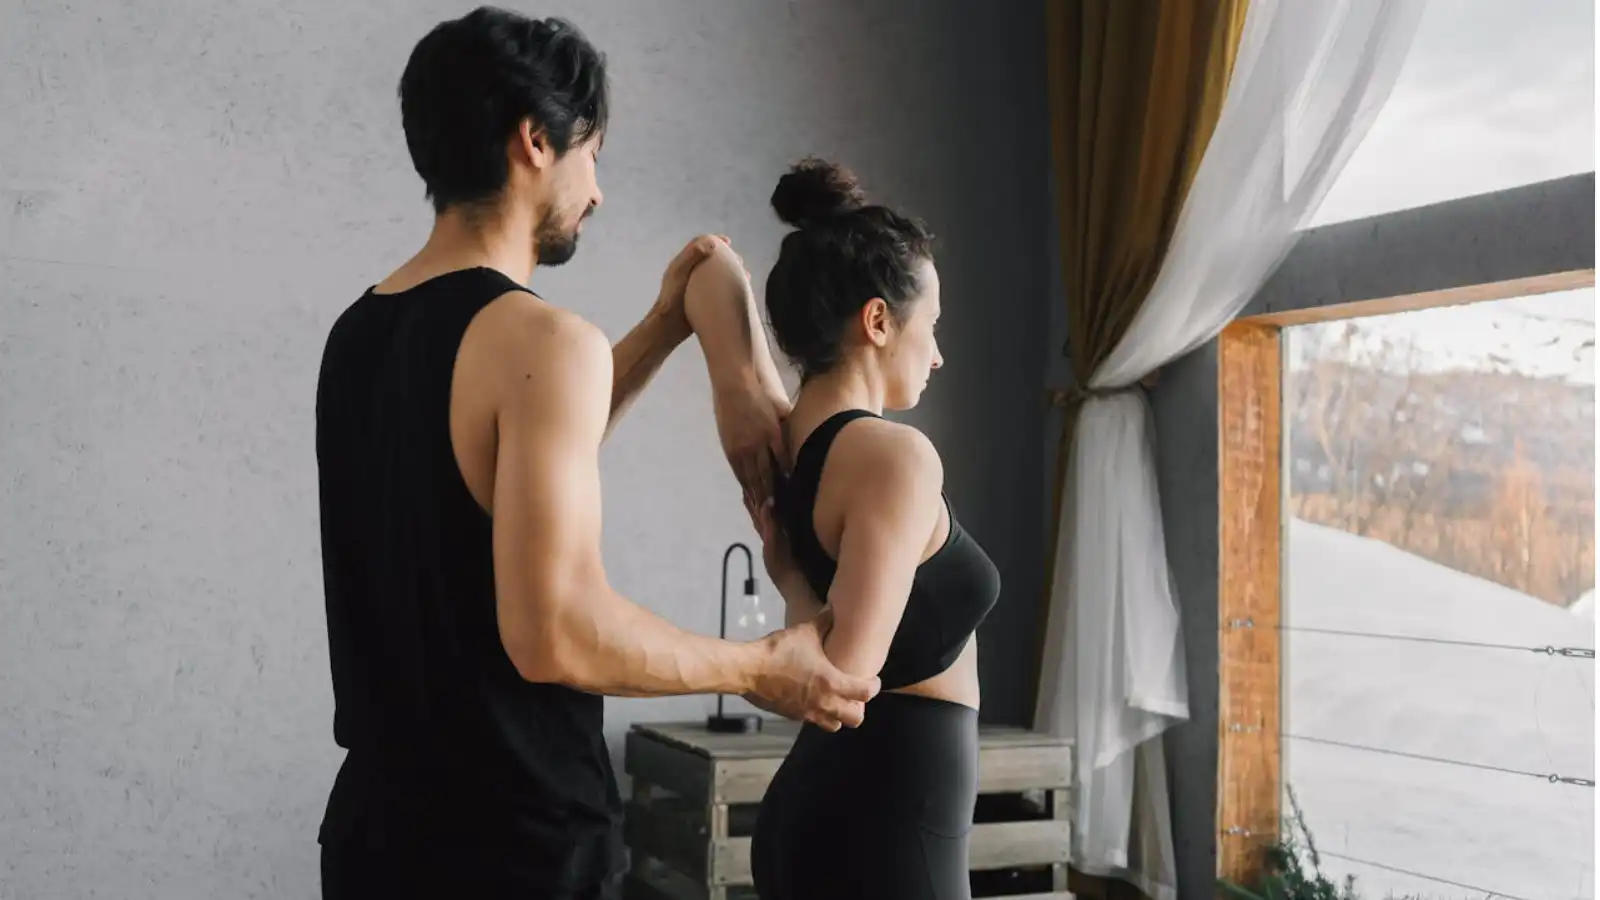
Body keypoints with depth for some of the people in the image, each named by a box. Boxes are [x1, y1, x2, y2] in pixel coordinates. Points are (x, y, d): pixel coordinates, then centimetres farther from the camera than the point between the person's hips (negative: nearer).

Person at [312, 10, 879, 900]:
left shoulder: (358, 334, 7)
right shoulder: (542, 339, -19)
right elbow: (553, 634, -26)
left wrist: (669, 323, 16)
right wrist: (762, 668, -12)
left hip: (378, 824, 8)